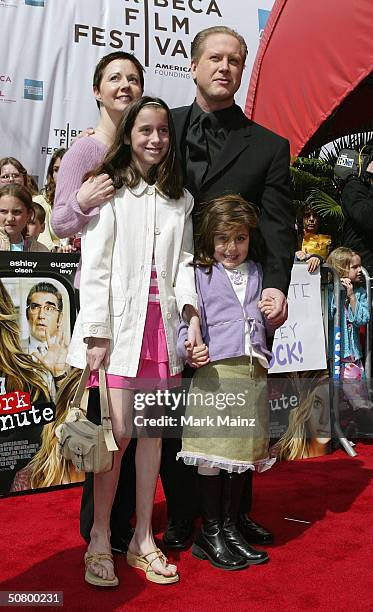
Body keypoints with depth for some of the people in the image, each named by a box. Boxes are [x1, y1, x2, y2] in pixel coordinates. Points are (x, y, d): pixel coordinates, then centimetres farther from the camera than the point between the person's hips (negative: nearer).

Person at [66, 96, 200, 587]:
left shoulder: (180, 199, 17)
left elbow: (184, 262, 12)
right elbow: (94, 266, -5)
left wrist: (192, 313, -4)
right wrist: (97, 333, -12)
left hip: (162, 322, 5)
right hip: (120, 324, -4)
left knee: (154, 430, 7)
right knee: (119, 433, -7)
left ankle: (142, 538, 20)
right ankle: (100, 540, 12)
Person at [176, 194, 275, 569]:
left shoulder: (257, 274, 16)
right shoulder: (200, 274, 2)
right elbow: (187, 322, -4)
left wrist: (272, 318, 4)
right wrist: (190, 348, -22)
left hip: (253, 373, 5)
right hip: (215, 372, -5)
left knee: (243, 453, 11)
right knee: (212, 454, 1)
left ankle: (231, 529, 26)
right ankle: (210, 533, 17)